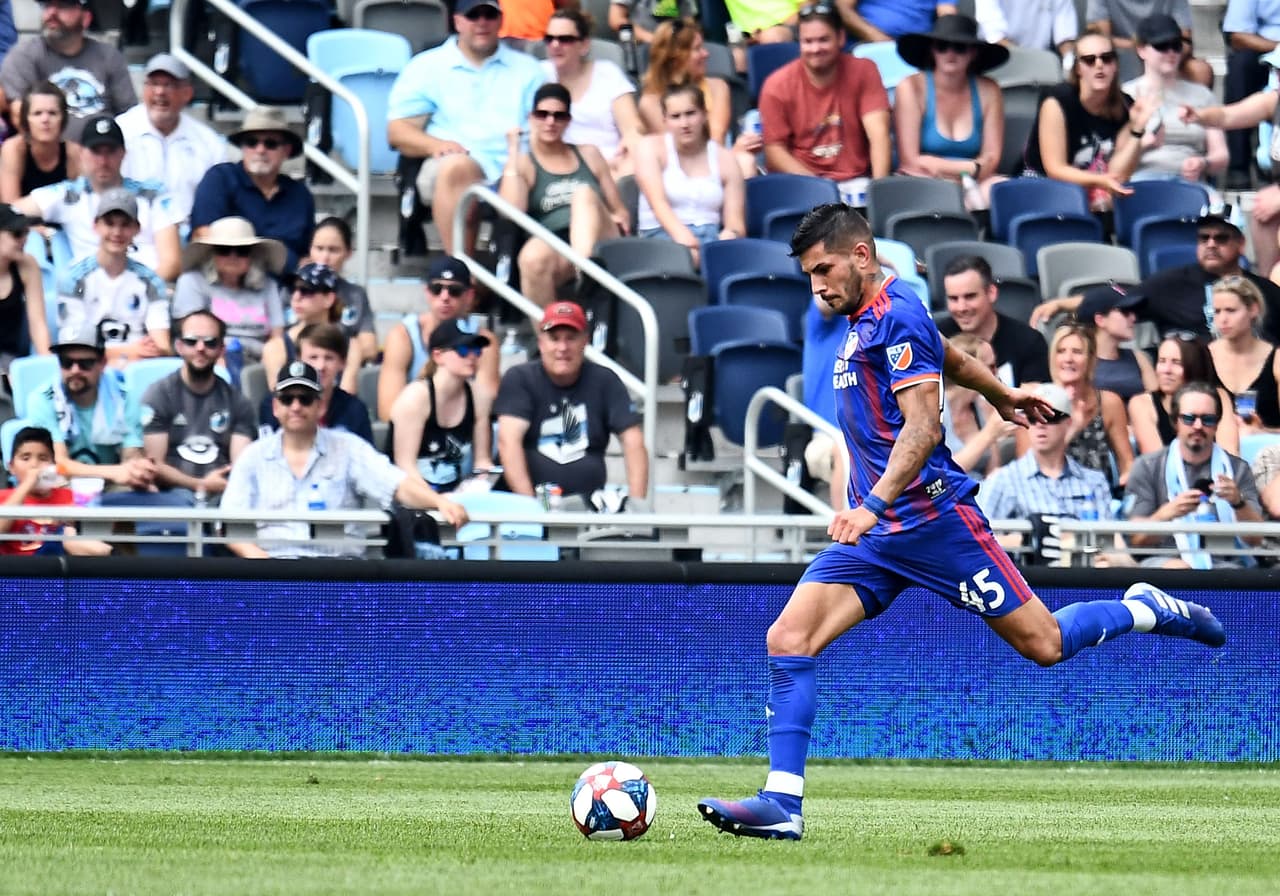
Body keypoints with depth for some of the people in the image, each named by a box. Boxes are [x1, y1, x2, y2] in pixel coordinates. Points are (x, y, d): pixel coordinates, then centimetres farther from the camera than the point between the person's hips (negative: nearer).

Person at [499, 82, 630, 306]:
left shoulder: (588, 155, 23)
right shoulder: (524, 163, 15)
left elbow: (620, 212, 23)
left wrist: (620, 218, -2)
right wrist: (514, 152, -2)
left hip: (598, 243, 2)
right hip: (553, 248, -2)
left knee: (584, 194, -28)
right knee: (533, 256, -39)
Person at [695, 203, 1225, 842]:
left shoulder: (897, 317, -14)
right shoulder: (864, 321, 14)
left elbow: (922, 426, -24)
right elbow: (946, 357, 33)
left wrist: (872, 506, -36)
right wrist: (1002, 395, 50)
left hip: (931, 519, -8)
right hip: (873, 530, 8)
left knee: (1043, 646, -1)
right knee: (787, 641, -10)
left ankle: (1149, 611, 26)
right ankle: (782, 803, -14)